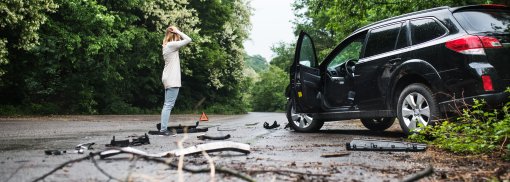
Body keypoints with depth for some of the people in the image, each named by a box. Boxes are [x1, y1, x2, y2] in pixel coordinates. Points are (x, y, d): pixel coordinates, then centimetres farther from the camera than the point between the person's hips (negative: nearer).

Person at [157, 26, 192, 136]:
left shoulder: (166, 45, 15)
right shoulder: (171, 45, -12)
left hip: (168, 79, 10)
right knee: (169, 105, -8)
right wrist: (177, 31, -7)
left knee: (167, 105, 9)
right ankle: (163, 129, -8)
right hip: (172, 80, -10)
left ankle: (163, 129, 11)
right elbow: (188, 40, -15)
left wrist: (177, 34, 12)